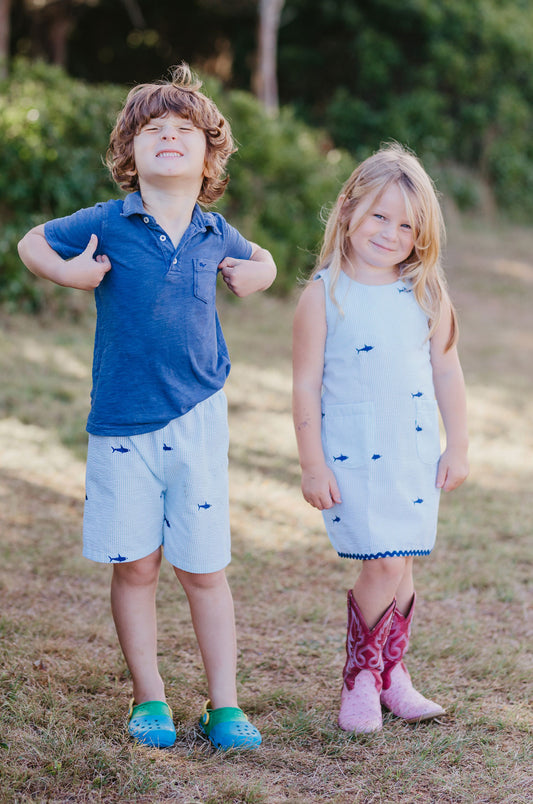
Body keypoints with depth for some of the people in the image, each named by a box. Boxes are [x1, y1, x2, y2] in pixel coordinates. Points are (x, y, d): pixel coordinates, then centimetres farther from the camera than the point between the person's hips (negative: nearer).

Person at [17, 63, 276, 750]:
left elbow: (260, 262, 26)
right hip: (121, 426, -1)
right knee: (134, 566, 6)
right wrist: (71, 272, -6)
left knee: (203, 569, 4)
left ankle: (224, 705, 14)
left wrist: (253, 277, 5)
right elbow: (31, 243, 11)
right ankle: (149, 698, 20)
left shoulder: (215, 236, 4)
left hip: (197, 419, 1)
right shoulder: (106, 224, -3)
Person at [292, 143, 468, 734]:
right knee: (383, 565, -9)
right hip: (351, 457, -3)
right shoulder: (324, 295, -7)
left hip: (416, 455, 4)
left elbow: (447, 373, 10)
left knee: (400, 564, 9)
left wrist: (456, 448, 9)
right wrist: (312, 464, -7)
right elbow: (306, 385, -6)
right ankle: (360, 678, 11)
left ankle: (391, 674, 26)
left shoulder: (427, 295, 3)